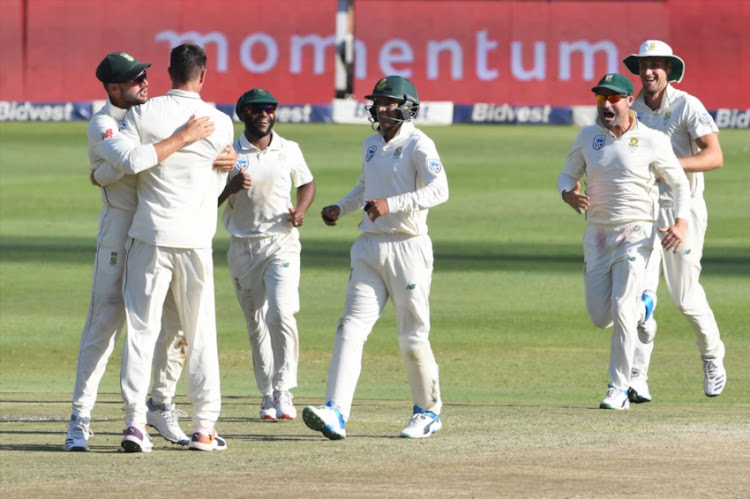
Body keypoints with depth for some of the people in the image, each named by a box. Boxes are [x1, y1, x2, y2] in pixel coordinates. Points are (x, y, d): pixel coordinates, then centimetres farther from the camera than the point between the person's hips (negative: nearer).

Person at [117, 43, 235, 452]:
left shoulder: (143, 114, -4)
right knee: (200, 333, 9)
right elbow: (218, 184, 10)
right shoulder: (220, 123, 1)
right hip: (196, 239, 1)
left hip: (149, 234, -1)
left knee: (140, 327, 1)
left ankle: (135, 422, -8)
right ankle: (204, 426, 8)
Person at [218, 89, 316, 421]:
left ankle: (283, 390, -14)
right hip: (243, 247, 1)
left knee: (281, 313, -19)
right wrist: (230, 187, -20)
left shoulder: (290, 150, 5)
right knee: (256, 324, 5)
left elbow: (307, 184, 18)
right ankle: (268, 394, 14)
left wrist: (301, 210, -2)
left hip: (281, 242, -1)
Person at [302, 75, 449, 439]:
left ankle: (428, 412, 20)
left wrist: (391, 204, -33)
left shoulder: (418, 144, -8)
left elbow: (439, 190, -24)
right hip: (370, 246, 6)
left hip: (407, 248, -6)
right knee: (352, 327, -8)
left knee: (413, 337, 1)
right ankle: (336, 413, -18)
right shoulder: (371, 145, 15)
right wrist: (339, 208, 15)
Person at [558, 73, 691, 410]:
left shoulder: (651, 141, -6)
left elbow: (680, 182, 0)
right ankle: (642, 306, 37)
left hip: (636, 232, -5)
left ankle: (619, 390, -6)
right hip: (597, 233, 5)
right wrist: (568, 194, -11)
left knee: (621, 310, -15)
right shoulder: (588, 137, 5)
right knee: (600, 316, 3)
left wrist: (681, 222, -16)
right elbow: (567, 174, 14)